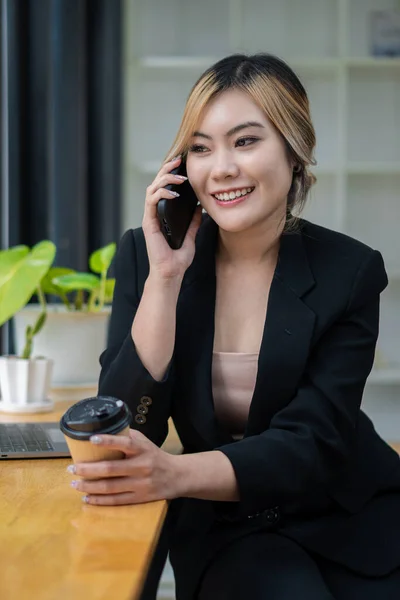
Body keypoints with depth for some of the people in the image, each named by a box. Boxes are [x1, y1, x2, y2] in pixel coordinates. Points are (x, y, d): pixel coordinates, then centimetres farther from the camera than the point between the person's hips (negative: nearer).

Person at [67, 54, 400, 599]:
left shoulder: (349, 272, -9)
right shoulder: (145, 255, -5)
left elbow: (312, 440, -16)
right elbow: (128, 427, -12)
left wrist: (176, 474, -34)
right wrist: (165, 276, -22)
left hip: (349, 517, 1)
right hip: (225, 526, 0)